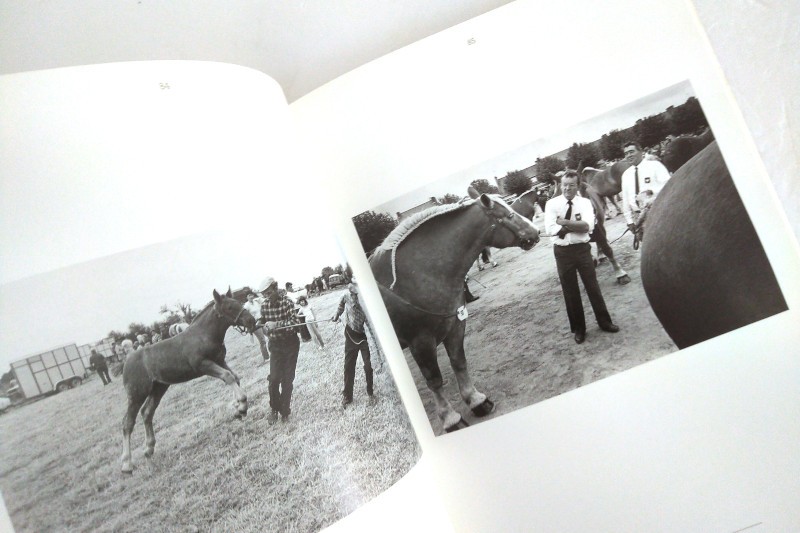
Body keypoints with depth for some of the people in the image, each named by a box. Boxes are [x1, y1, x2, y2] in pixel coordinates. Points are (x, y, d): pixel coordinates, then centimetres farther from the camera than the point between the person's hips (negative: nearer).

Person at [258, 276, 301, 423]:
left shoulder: (287, 302, -16)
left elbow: (295, 322, -26)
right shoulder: (264, 305, -3)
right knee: (274, 378, -8)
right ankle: (274, 409, 13)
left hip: (290, 344, -2)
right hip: (275, 346, 2)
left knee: (287, 379, 4)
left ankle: (285, 411, 19)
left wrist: (276, 324, -35)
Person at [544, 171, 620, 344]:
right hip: (562, 252, 0)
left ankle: (604, 321, 27)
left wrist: (564, 222, -21)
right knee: (570, 291, 10)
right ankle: (578, 328, 25)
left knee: (593, 286, 10)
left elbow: (587, 226, -18)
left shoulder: (585, 202, -3)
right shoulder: (552, 204, -6)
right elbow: (550, 229, -19)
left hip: (582, 249, 0)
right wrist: (576, 226, -18)